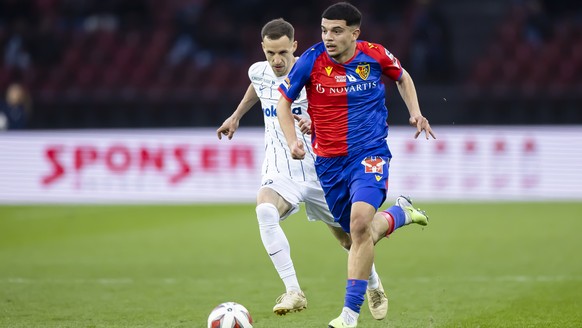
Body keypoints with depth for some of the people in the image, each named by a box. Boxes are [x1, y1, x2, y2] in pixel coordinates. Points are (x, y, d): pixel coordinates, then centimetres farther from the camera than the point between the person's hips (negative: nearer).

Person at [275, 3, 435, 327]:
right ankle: (399, 213, 46)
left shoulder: (375, 56, -7)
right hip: (329, 160, 2)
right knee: (359, 235, 11)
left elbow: (403, 77, 16)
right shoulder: (311, 61, -9)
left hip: (370, 153, -2)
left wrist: (415, 112, 3)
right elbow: (284, 103, 4)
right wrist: (293, 141, -10)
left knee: (360, 223, -25)